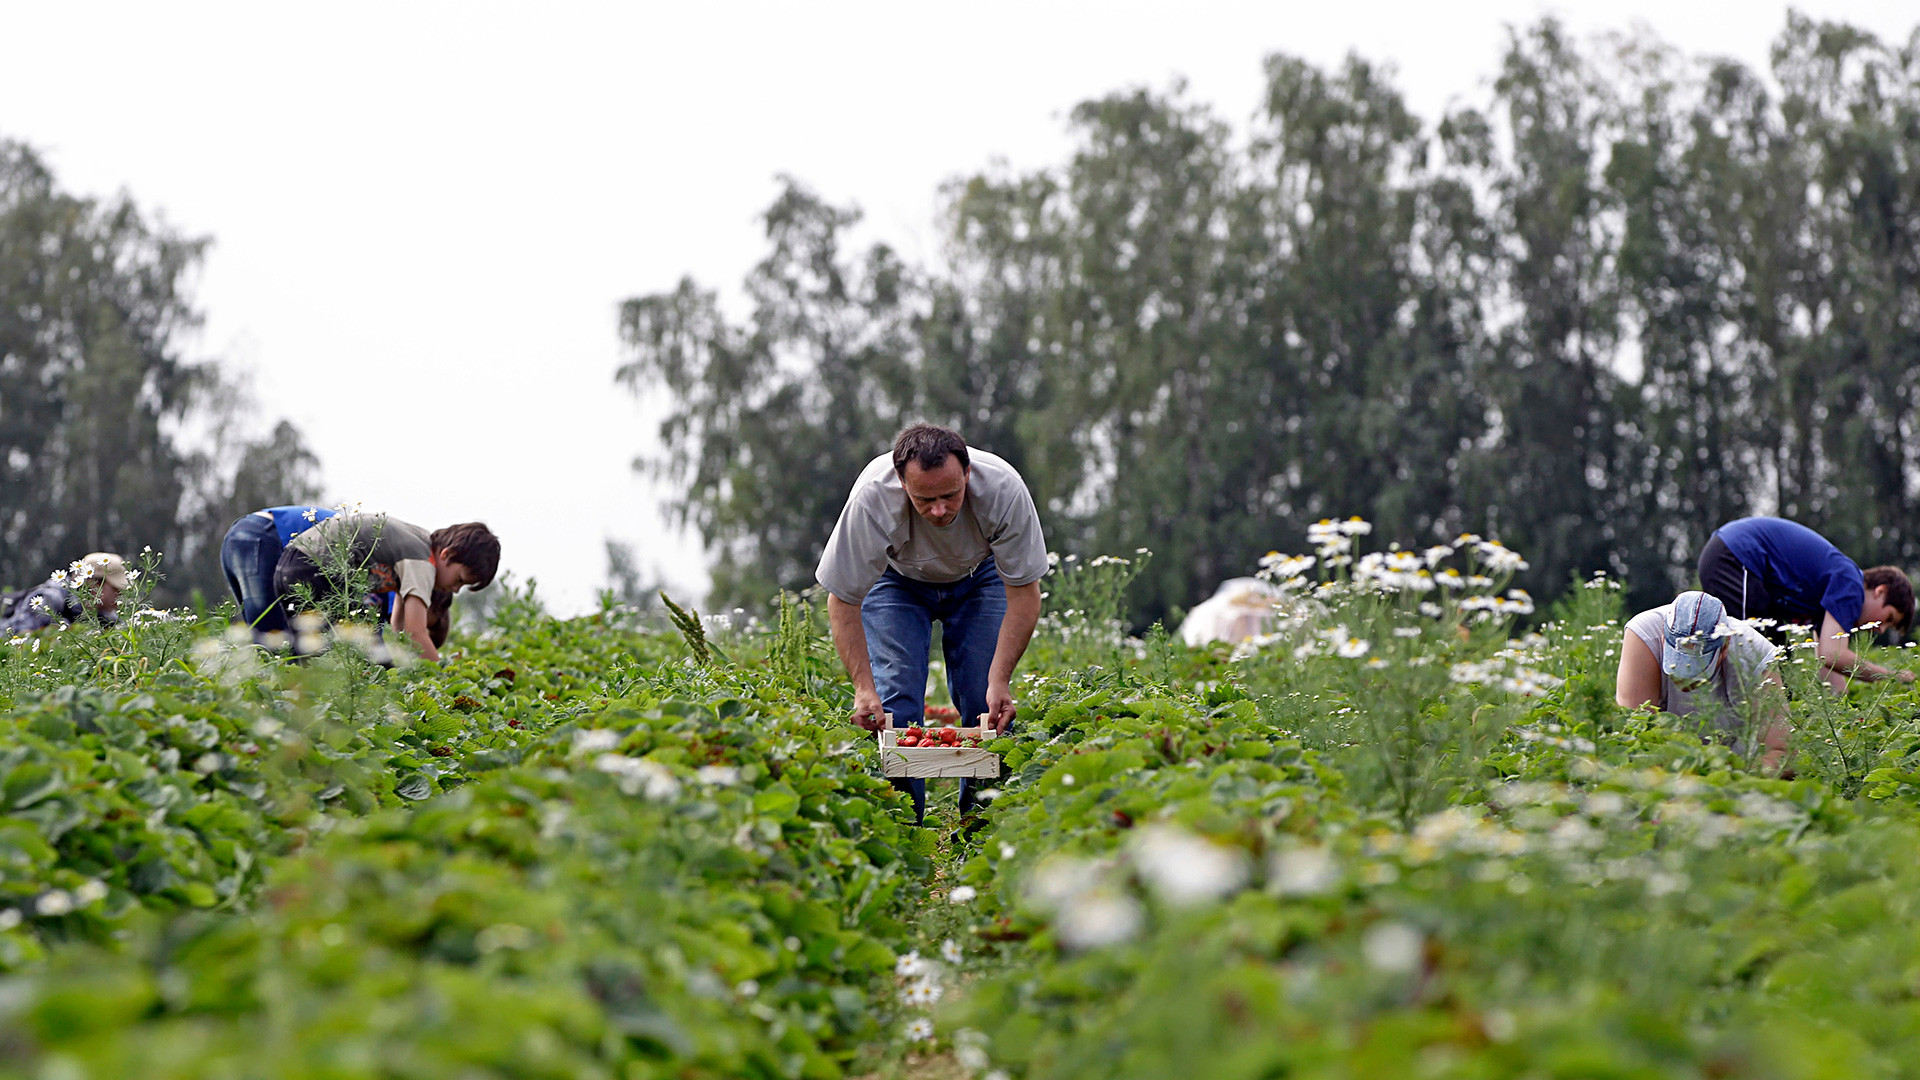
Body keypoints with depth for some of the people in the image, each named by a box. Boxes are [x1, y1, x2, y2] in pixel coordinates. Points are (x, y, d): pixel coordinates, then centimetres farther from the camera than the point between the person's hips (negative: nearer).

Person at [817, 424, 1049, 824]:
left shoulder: (1003, 488, -37)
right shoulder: (872, 498, -39)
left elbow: (1024, 591, -25)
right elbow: (843, 600, -27)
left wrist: (1000, 681, -33)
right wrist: (863, 687, -36)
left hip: (978, 575, 1)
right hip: (896, 578, -1)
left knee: (987, 703, -12)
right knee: (893, 701, -15)